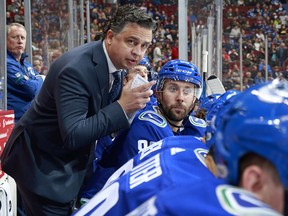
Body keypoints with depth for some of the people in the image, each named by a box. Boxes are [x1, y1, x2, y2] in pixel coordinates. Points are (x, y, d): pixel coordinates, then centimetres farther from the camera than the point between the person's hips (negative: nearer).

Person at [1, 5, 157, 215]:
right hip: (42, 164, -8)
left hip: (70, 163, 8)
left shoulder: (115, 63, -2)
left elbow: (108, 115, 6)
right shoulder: (76, 69, -28)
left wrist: (131, 99, -11)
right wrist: (122, 107, -34)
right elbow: (72, 136, -33)